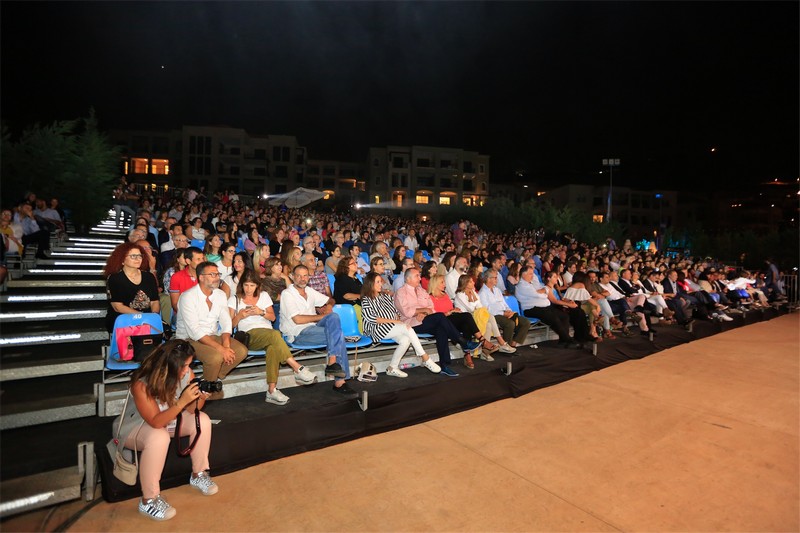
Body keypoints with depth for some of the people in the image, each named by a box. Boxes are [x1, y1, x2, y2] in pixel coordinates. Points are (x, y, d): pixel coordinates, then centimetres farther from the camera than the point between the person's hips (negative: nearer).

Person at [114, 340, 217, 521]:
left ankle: (198, 475, 3)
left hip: (169, 420, 5)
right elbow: (156, 422, -35)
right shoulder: (141, 384, -34)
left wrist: (201, 397, -34)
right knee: (159, 438, -37)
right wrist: (181, 402, -46)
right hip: (136, 426, -5)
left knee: (202, 420, -18)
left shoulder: (187, 374, -21)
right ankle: (149, 501, -19)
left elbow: (192, 411, -12)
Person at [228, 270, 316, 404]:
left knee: (273, 347, -38)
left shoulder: (264, 295, 23)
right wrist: (240, 315, -10)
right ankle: (298, 369, -39)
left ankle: (272, 390, -43)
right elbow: (231, 324, 10)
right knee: (275, 335, -38)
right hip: (250, 334, -3)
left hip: (269, 334, 3)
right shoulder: (234, 299, 16)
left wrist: (261, 312, -2)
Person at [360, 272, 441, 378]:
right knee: (407, 328, -26)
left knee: (406, 340, -25)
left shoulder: (385, 296, 22)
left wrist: (398, 319, -1)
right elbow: (371, 318, -12)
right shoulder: (366, 300, 1)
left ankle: (392, 368, -9)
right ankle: (426, 359, -19)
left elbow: (396, 311, 22)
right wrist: (392, 321, -15)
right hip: (378, 329, -6)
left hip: (392, 328, 6)